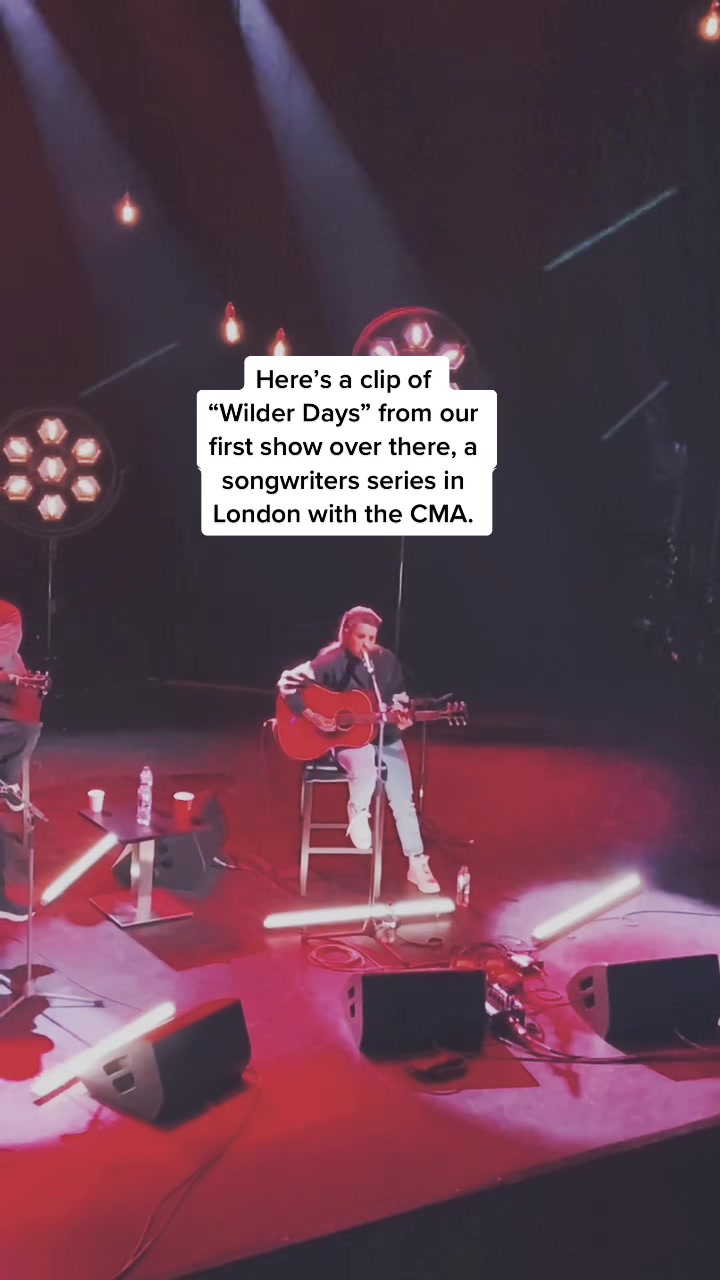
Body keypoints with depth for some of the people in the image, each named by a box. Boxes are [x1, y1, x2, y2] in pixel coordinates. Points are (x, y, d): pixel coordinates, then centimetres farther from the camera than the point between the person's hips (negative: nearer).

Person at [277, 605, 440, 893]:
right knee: (365, 772, -37)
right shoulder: (330, 661, -13)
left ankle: (416, 864, 11)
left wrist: (401, 716, -13)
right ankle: (358, 813, -3)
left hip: (385, 736, 4)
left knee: (403, 802, -4)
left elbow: (399, 699, 9)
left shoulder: (387, 661, 0)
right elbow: (287, 684, -15)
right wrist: (311, 716, -23)